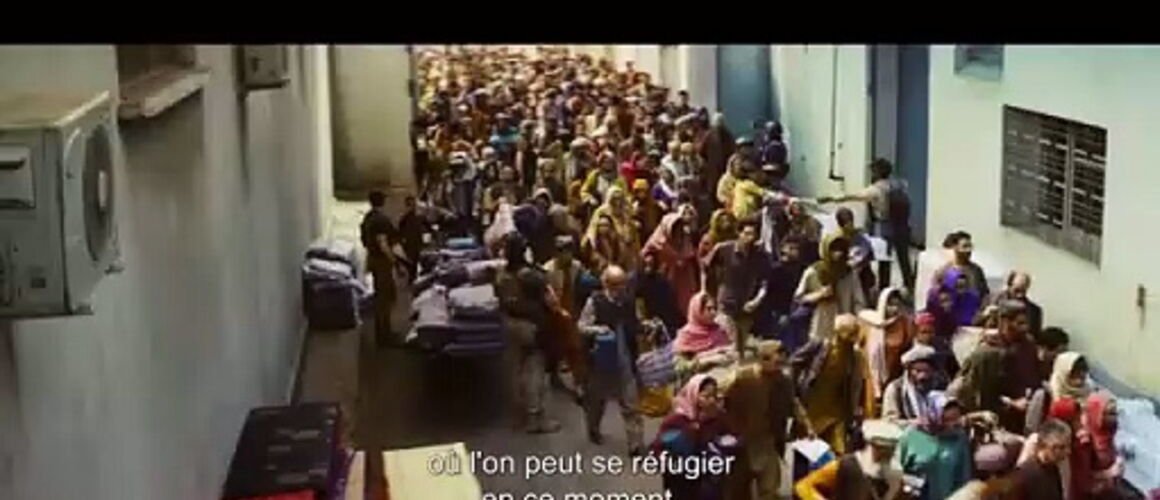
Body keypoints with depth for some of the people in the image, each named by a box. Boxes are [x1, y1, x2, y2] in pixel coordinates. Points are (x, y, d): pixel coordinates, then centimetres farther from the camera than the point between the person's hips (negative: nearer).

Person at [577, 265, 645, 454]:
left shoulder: (630, 301, -1)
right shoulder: (595, 301, -12)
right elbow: (582, 326, -8)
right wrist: (597, 329, -26)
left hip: (626, 359, 2)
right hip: (602, 358, -2)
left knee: (631, 403, -1)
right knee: (597, 397, 19)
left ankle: (636, 443, 2)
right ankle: (593, 430, 44)